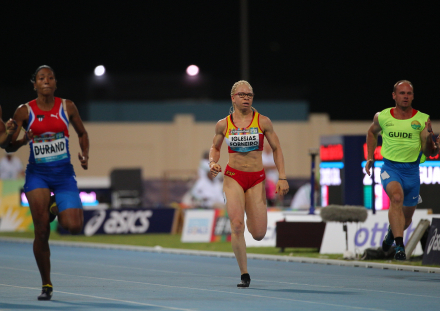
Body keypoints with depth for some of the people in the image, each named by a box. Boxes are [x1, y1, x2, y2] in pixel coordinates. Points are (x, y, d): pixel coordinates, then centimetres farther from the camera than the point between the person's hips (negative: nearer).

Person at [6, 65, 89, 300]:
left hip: (64, 174, 1)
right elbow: (9, 146, 1)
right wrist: (23, 140, -21)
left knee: (74, 227, -13)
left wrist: (85, 156, 0)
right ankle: (46, 285, 3)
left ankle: (57, 209, 24)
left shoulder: (67, 107, 3)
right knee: (41, 232, -11)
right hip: (37, 174, -1)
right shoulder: (25, 111, -1)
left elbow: (82, 133, 17)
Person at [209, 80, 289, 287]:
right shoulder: (223, 124, 1)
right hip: (233, 177, -1)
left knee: (259, 234, -1)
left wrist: (282, 177, -1)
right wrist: (213, 162, -4)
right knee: (237, 225, -19)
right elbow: (215, 147, 17)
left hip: (257, 179, 1)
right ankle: (244, 275, -10)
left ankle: (251, 218, 39)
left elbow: (276, 149, 6)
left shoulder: (263, 122, -1)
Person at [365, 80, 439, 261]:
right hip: (390, 167, -2)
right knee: (397, 197, -32)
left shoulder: (422, 120, -3)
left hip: (412, 170, 2)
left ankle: (392, 231, 49)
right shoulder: (382, 117, 0)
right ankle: (399, 246, -36)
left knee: (407, 217, 12)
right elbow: (372, 132, 23)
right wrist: (370, 157, 16)